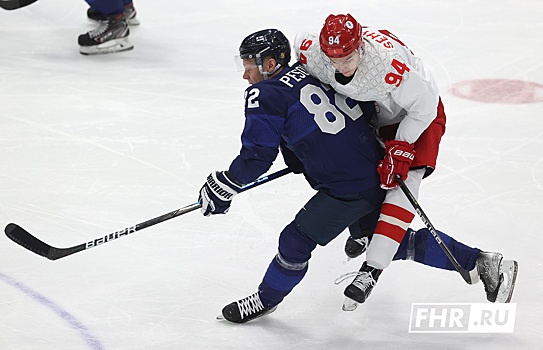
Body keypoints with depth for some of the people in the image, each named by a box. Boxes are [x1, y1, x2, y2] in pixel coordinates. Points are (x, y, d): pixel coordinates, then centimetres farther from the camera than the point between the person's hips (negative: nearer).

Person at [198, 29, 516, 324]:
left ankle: (266, 300, 22)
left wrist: (221, 188, -2)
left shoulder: (264, 95, -11)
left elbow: (257, 156, -14)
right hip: (375, 172, 9)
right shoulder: (308, 74, 13)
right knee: (397, 243, 21)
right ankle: (479, 262, 24)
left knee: (297, 240, 3)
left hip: (350, 188, -9)